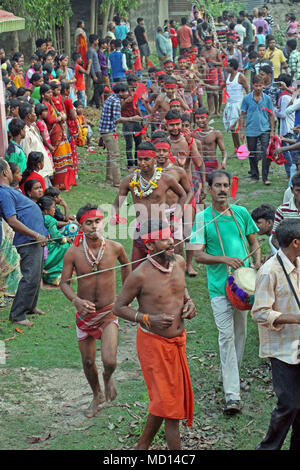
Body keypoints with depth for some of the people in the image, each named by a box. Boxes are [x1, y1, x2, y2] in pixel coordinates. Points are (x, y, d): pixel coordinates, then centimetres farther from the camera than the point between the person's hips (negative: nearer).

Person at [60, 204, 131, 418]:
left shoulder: (114, 248, -11)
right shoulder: (73, 253, -14)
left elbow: (125, 264, 12)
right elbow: (64, 282, -7)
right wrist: (76, 300, -26)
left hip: (109, 312, -1)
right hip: (85, 312, 1)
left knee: (110, 362, -15)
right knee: (88, 362, 13)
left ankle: (108, 378, 22)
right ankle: (97, 395, 42)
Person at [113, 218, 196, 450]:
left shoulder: (179, 262, -1)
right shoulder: (140, 275, -19)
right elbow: (119, 307, -10)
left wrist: (188, 301, 1)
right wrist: (149, 319, -22)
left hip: (178, 340, 7)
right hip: (153, 342, -7)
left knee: (163, 400, 15)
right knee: (168, 400, -2)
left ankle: (143, 446, 32)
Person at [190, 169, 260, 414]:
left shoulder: (242, 213, 5)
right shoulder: (202, 217, -5)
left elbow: (254, 242, 15)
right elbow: (198, 255, -8)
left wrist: (258, 266, -2)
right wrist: (225, 260, -22)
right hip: (219, 286, -4)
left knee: (240, 333, 15)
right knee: (226, 336, -9)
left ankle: (233, 374, 36)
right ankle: (232, 395, -11)